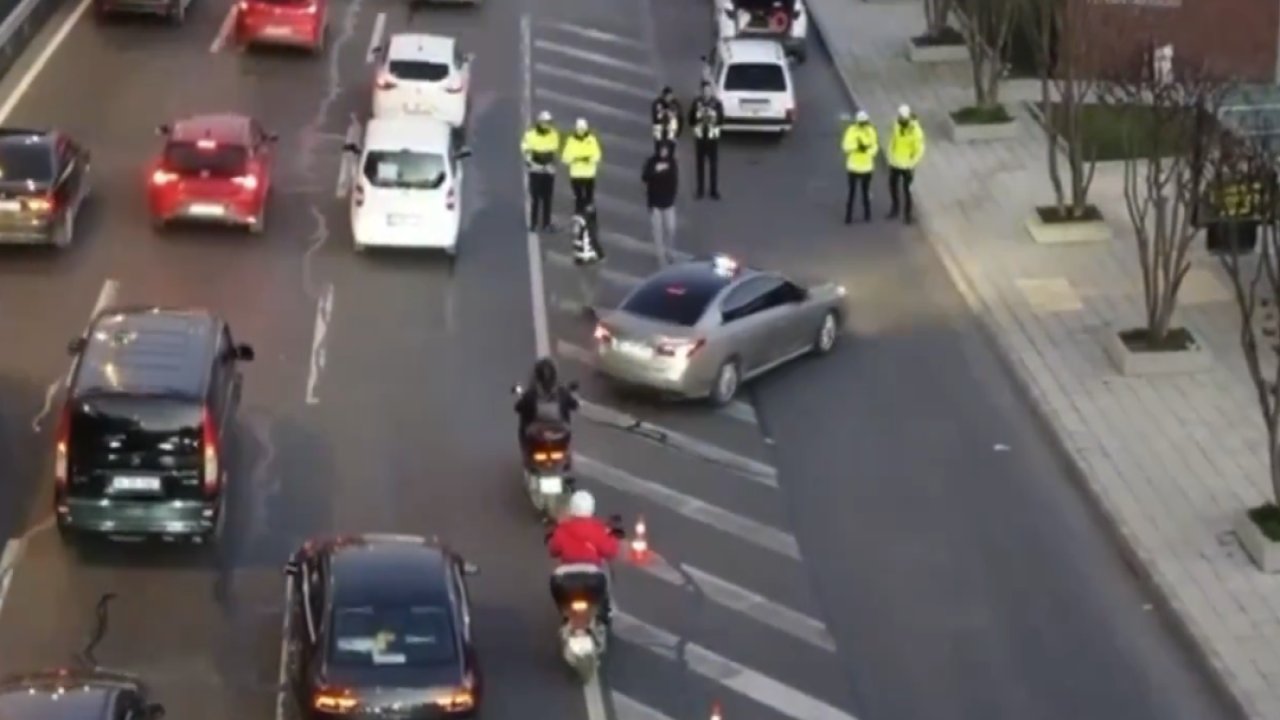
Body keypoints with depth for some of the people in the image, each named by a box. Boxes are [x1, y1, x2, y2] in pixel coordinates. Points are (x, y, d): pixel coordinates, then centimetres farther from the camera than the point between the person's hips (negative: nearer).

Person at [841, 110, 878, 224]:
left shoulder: (871, 131, -4)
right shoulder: (851, 130, -10)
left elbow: (875, 147, -2)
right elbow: (845, 147, -14)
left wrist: (867, 149, -23)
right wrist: (857, 145, -31)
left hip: (867, 166, 2)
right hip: (853, 166, -2)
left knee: (866, 191, 10)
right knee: (851, 191, 0)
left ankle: (867, 214, 24)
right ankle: (848, 216, 8)